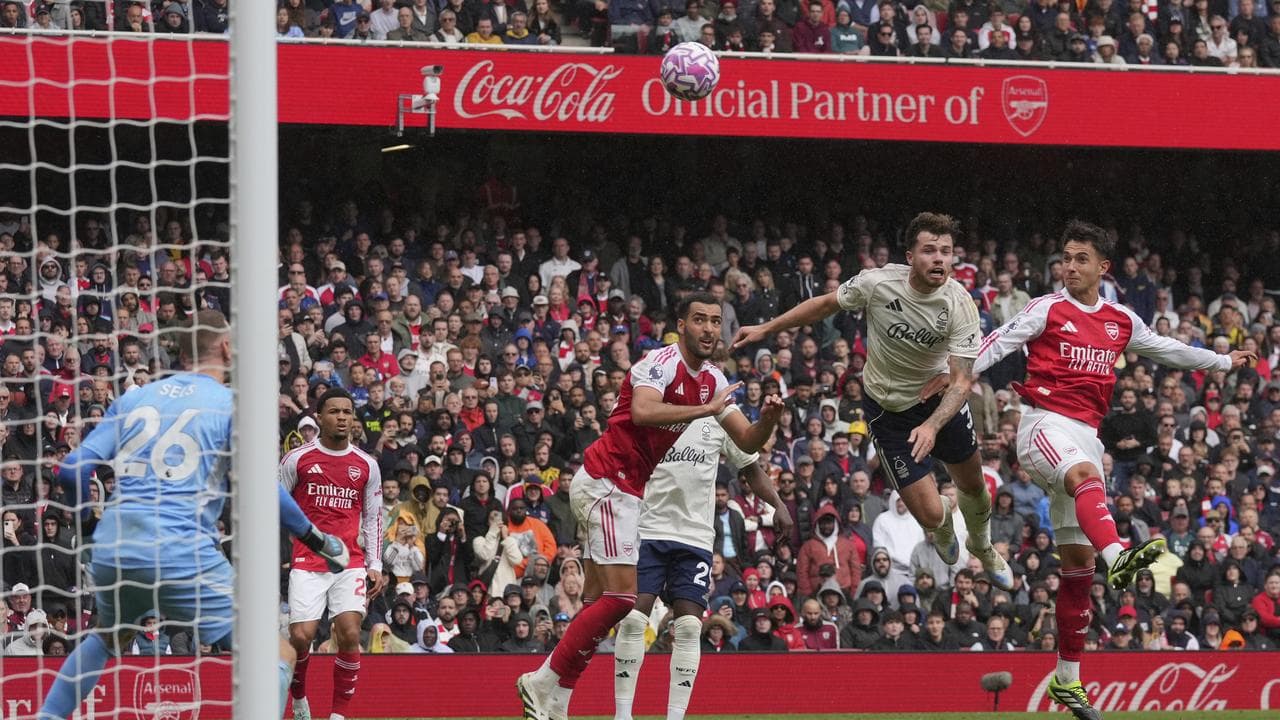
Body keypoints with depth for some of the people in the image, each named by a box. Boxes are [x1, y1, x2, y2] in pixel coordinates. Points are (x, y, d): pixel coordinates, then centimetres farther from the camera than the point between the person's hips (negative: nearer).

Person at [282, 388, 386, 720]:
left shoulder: (366, 465, 9)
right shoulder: (297, 459, 2)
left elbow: (373, 518, 15)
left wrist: (375, 565, 8)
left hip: (350, 563, 1)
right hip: (307, 563, -1)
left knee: (349, 634, -14)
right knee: (301, 636, -11)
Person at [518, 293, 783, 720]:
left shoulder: (713, 381, 12)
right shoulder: (662, 363, -15)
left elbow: (747, 442, 12)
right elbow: (642, 411, -35)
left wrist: (768, 419, -9)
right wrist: (706, 410, -32)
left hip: (625, 492, 10)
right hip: (604, 480, -10)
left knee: (601, 601, 7)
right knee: (623, 594, -16)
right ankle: (544, 682, -11)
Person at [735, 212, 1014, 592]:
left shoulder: (960, 304, -25)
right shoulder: (877, 283, -26)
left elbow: (962, 380, -28)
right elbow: (826, 304, -5)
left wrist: (932, 426, -45)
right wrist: (766, 329, -1)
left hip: (940, 397, 2)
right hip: (888, 408, -2)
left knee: (973, 486, 20)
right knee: (930, 514, -6)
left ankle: (982, 548, 55)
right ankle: (944, 522, 35)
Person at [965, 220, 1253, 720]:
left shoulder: (1121, 322, 15)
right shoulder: (1048, 310, 0)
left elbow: (1164, 350, 30)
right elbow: (1001, 342, -10)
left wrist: (1223, 362, 40)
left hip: (1085, 434, 6)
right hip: (1044, 424, -6)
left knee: (1078, 561, 6)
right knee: (1087, 476, -39)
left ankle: (1067, 678, 11)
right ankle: (1117, 557, -68)